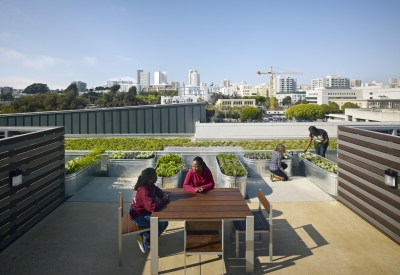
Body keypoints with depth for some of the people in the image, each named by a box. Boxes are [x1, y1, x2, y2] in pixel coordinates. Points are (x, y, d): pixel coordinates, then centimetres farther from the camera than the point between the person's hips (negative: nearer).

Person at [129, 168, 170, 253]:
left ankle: (147, 234, 19)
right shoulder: (144, 192, -33)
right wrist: (165, 200, -27)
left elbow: (157, 190, 17)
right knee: (163, 223, -17)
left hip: (144, 212, 10)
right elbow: (153, 207, -44)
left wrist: (163, 195, -5)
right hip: (138, 217, -10)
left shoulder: (150, 186, -5)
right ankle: (146, 240, 3)